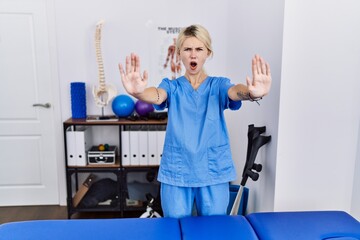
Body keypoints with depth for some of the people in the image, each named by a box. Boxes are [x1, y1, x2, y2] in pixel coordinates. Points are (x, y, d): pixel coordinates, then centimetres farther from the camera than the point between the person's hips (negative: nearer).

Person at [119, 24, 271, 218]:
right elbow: (157, 96, -21)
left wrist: (252, 93, -46)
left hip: (214, 173, 1)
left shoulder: (218, 85, 1)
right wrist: (138, 92, -46)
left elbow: (235, 91, -21)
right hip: (176, 173, 0)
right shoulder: (172, 86, 1)